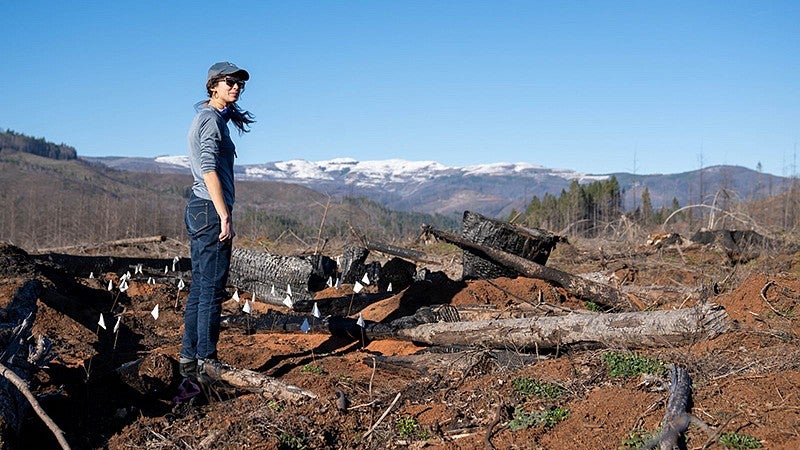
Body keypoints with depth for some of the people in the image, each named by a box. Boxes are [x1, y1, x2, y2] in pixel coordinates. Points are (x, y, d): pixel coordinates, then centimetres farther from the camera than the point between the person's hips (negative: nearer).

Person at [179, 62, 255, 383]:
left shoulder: (210, 118, 21)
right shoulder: (211, 119, -9)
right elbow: (209, 169, -19)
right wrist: (225, 216, -24)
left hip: (200, 210, 10)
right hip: (211, 209, -10)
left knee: (200, 288, 11)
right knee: (212, 289, -7)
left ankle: (189, 358, 16)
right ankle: (207, 362, -2)